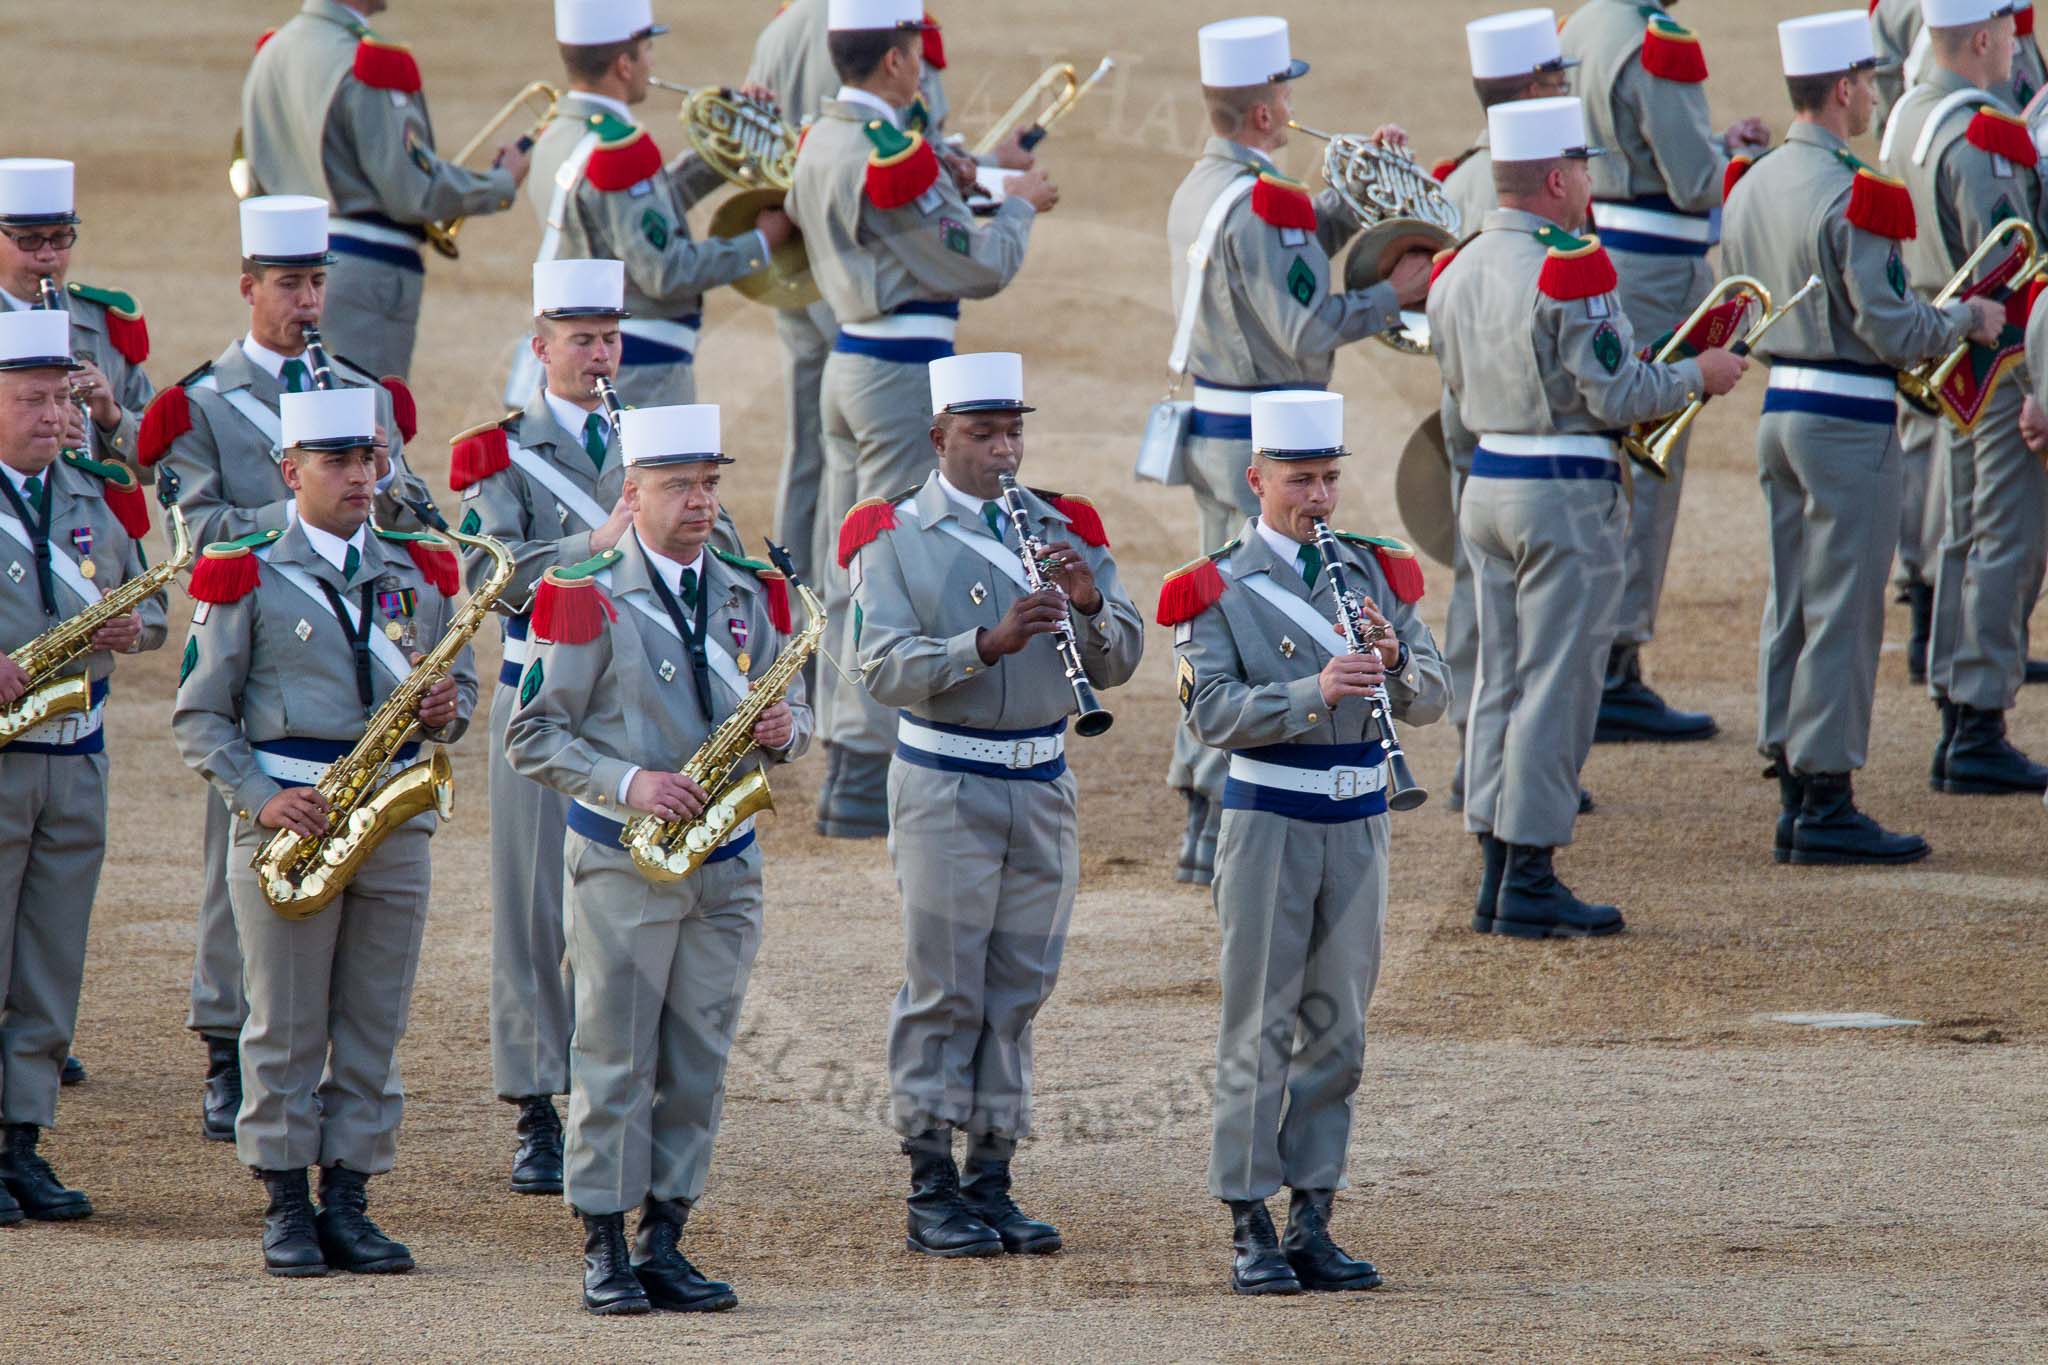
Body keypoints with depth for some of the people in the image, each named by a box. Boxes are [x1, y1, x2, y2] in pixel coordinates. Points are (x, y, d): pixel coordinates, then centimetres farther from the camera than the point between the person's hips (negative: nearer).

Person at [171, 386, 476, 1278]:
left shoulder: (423, 573, 11)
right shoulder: (248, 579, -1)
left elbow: (460, 680, 20)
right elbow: (200, 717, -1)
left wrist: (445, 710, -4)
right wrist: (262, 798, -14)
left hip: (397, 821, 4)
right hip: (288, 828, -4)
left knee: (374, 1028, 5)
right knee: (286, 1027, 0)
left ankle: (348, 1204, 10)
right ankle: (287, 1210, 6)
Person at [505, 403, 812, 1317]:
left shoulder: (752, 598, 10)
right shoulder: (587, 600, -6)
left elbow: (791, 710, 18)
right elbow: (533, 736, -7)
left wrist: (784, 728, -7)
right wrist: (627, 783, -19)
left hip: (726, 866, 5)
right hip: (621, 864, -5)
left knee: (698, 1065, 6)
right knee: (614, 1062, -2)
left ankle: (665, 1243, 12)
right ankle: (605, 1251, 2)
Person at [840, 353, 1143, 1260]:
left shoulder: (1065, 531, 11)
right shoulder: (896, 537, 0)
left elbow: (1118, 664, 5)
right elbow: (884, 668, -13)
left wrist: (1092, 606, -16)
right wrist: (987, 645, -26)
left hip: (1042, 784, 4)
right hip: (944, 785, -4)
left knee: (1017, 992, 6)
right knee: (943, 992, -4)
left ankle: (991, 1181, 11)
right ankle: (932, 1195, -1)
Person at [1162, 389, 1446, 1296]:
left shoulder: (1376, 574, 10)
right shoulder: (1217, 591, -2)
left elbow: (1431, 701, 5)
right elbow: (1210, 711, -15)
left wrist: (1393, 659, -17)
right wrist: (1314, 694, -28)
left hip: (1359, 822, 4)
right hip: (1269, 821, -4)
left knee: (1337, 1034, 7)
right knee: (1261, 1031, -2)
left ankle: (1311, 1222, 14)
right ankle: (1249, 1232, 1)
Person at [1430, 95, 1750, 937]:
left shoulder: (1459, 271, 8)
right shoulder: (1570, 267, -17)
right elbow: (1618, 395, -18)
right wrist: (1698, 376, -1)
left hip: (1485, 485, 8)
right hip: (1566, 498, -8)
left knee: (1500, 683, 12)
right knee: (1555, 686, -3)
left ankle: (1496, 880, 15)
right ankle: (1530, 884, -2)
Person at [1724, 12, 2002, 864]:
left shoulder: (1750, 187, 8)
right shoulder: (1854, 197, -18)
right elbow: (1888, 329, -19)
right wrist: (1964, 321, -3)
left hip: (1780, 407, 8)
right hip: (1849, 420, -8)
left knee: (1790, 605, 11)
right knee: (1842, 611, -3)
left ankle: (1793, 798, 15)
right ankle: (1827, 805, -2)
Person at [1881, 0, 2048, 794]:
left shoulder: (1908, 118, 9)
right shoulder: (1981, 134, -20)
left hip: (1944, 360, 10)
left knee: (1964, 540, 15)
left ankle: (1954, 729, 18)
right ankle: (1981, 735, -5)